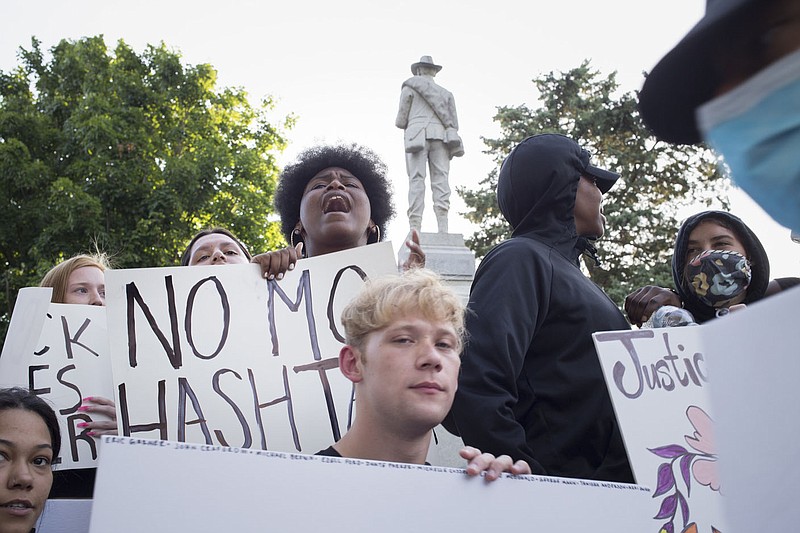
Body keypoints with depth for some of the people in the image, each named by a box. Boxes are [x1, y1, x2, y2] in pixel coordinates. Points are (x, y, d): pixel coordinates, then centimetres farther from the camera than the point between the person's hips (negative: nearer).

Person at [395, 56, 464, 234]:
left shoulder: (410, 87, 14)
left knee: (416, 179, -10)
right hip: (441, 137, 3)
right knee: (440, 179, -5)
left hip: (417, 135, -3)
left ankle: (415, 228, -22)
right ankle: (443, 227, -22)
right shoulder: (446, 93, 25)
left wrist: (407, 124, 31)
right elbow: (454, 123, 16)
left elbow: (401, 121, 10)